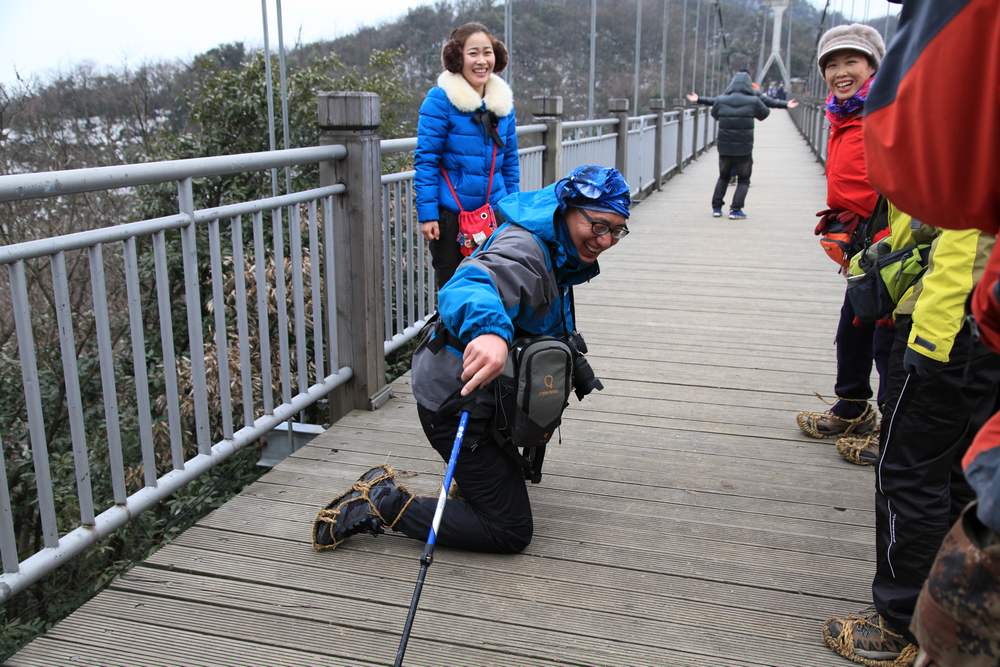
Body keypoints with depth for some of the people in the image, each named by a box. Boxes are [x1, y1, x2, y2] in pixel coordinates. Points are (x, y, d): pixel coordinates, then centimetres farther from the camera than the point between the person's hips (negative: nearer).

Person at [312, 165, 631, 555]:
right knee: (511, 531, -7)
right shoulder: (524, 251, -26)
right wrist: (490, 330, -68)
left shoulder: (559, 253, 7)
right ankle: (385, 505, -6)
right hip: (457, 401, -11)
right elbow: (469, 287, -48)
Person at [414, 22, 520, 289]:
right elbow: (425, 159, -12)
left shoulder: (503, 99, 6)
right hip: (450, 214, -5)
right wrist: (427, 214, -16)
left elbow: (510, 160, 12)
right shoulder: (440, 98, -11)